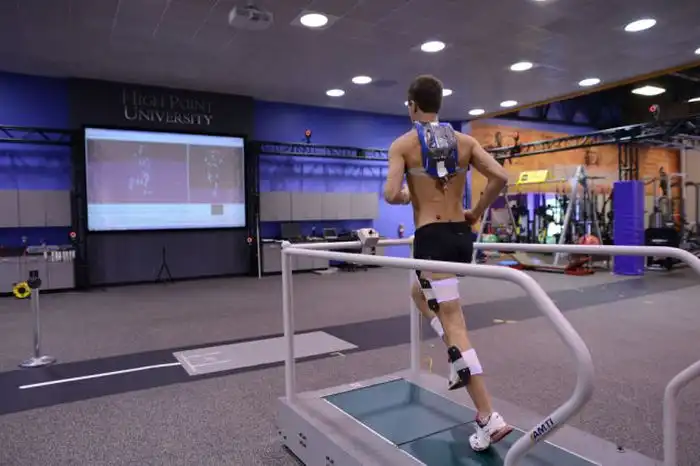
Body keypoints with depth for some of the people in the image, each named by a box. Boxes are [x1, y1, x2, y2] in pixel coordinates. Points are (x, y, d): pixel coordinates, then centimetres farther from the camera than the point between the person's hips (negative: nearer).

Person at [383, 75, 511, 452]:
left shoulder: (403, 144, -2)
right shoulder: (464, 141, 9)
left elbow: (391, 194, -15)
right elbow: (500, 177, -2)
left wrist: (407, 196, 8)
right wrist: (477, 212, 10)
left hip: (432, 238, -6)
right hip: (462, 236, 6)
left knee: (453, 322, -3)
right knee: (420, 293, 29)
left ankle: (488, 419, -1)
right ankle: (461, 364, 20)